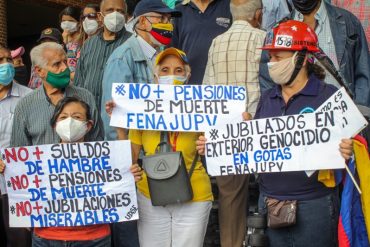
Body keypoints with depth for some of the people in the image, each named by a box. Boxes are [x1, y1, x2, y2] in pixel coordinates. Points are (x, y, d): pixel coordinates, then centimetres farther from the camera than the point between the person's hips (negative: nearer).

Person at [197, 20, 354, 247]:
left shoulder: (328, 96, -7)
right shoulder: (267, 99, 9)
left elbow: (348, 142, -5)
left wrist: (347, 152, -27)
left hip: (314, 204, -5)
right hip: (270, 203, 5)